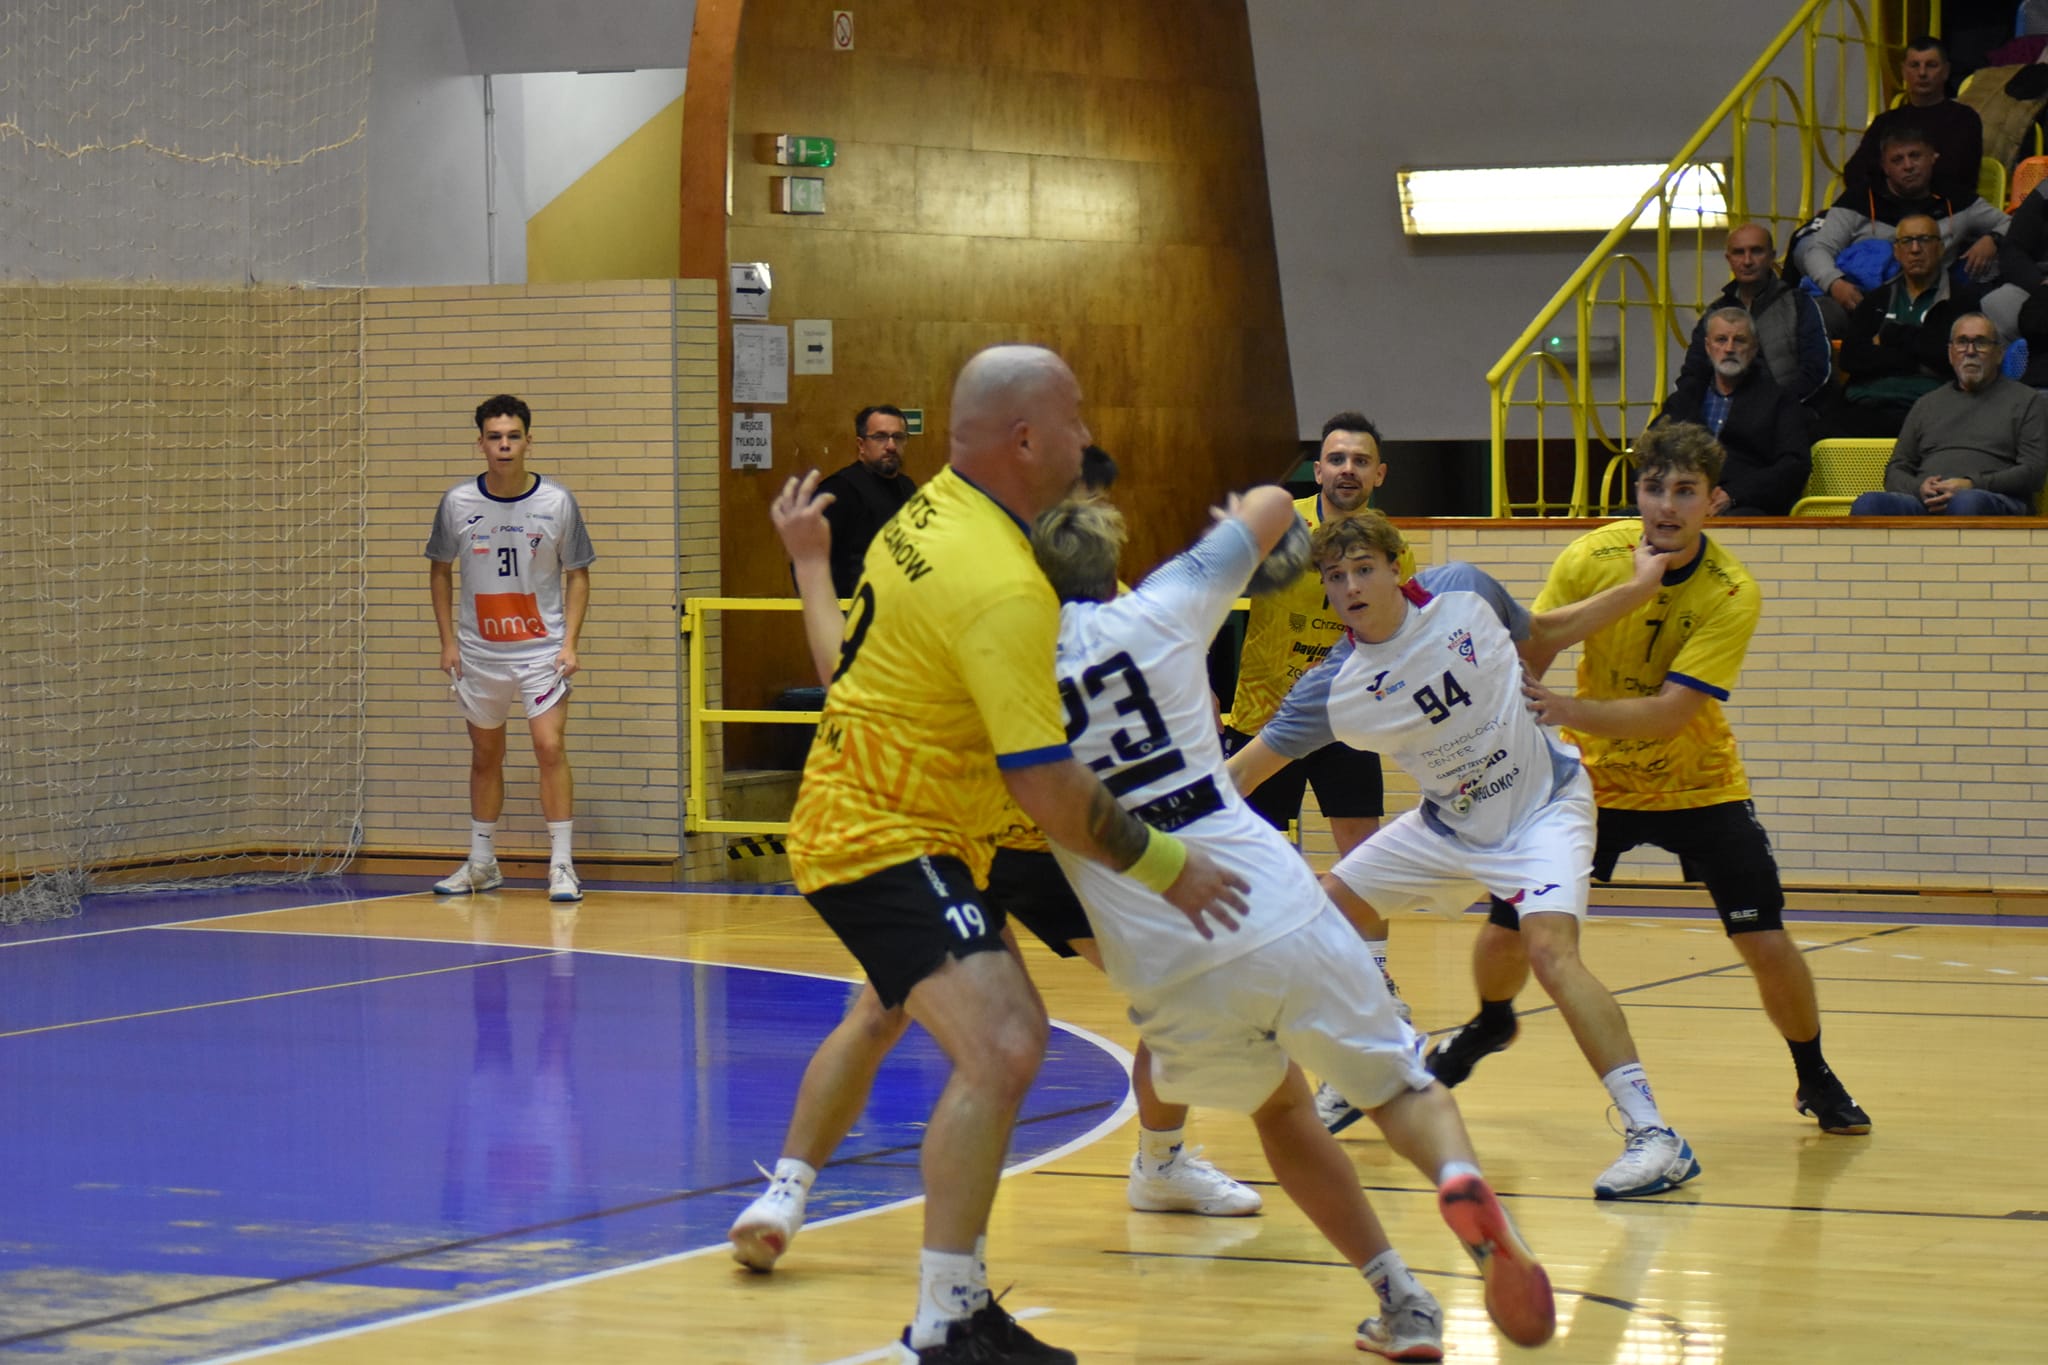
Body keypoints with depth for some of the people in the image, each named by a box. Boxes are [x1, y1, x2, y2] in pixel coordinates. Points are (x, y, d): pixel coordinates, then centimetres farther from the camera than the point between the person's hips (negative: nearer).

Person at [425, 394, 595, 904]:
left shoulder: (557, 503, -6)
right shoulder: (458, 503, -3)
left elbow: (576, 575, 2)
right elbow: (440, 570, 10)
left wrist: (569, 643, -7)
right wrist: (448, 642, 3)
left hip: (542, 647, -2)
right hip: (479, 651, 2)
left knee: (550, 747, -13)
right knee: (485, 755, 11)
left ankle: (562, 864, -9)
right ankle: (481, 863, 24)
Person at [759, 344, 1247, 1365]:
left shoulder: (936, 508, 5)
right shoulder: (1001, 587, -26)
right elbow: (1048, 788, -27)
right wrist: (1165, 868, -17)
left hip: (856, 814, 11)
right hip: (884, 843, -11)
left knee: (1008, 1041, 24)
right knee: (999, 1053, -25)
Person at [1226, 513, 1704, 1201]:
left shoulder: (1463, 591, -14)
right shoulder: (1333, 687, -13)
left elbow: (1542, 636, 6)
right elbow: (1247, 767, -8)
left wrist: (1636, 589, -2)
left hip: (1544, 805, -5)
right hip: (1449, 826, 5)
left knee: (1548, 948, -27)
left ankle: (1654, 1134, -31)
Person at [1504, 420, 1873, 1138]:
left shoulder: (1733, 594, -23)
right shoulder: (1591, 559, -17)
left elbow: (1669, 713, -30)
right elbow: (1526, 658, -10)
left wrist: (1571, 710, -44)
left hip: (1699, 784, -1)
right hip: (1592, 777, 1)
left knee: (1766, 942, -10)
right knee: (1507, 929, -4)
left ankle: (1815, 1079, 17)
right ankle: (1491, 1024, 32)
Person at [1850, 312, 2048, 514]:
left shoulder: (2027, 401, 19)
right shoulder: (1927, 405, 31)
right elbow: (1895, 472, 26)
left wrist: (1972, 485, -10)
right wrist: (1919, 489, -1)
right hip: (1924, 503, 3)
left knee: (1968, 503, -43)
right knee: (1867, 504, -32)